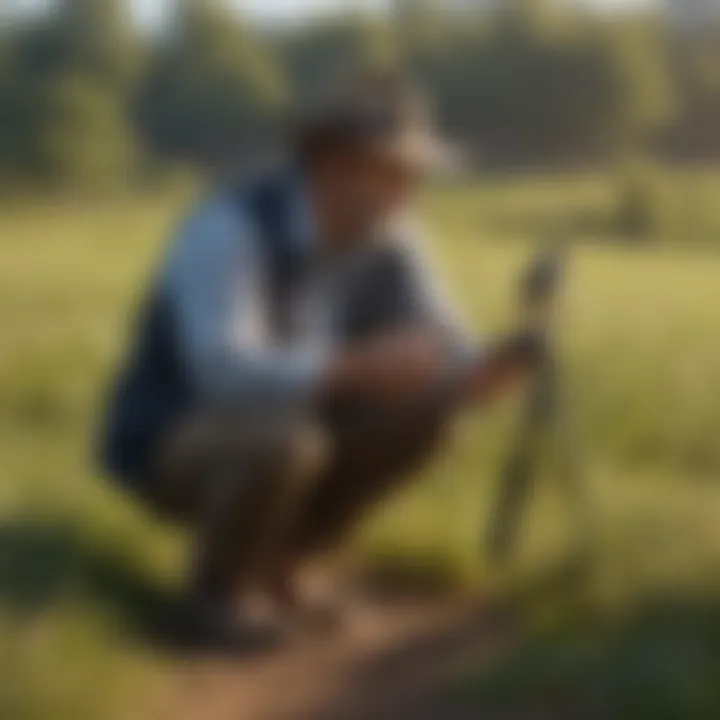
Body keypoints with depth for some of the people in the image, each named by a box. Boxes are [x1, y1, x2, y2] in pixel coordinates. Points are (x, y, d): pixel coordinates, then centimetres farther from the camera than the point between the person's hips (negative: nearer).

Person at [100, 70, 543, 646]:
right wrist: (357, 365, -51)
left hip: (283, 430, 7)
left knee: (424, 408, -13)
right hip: (173, 445, -7)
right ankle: (216, 587, -7)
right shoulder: (228, 230, -29)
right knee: (285, 441, -38)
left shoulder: (390, 238, -7)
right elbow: (226, 373, -42)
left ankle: (276, 560, 4)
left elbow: (445, 360, -8)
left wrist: (493, 368, -32)